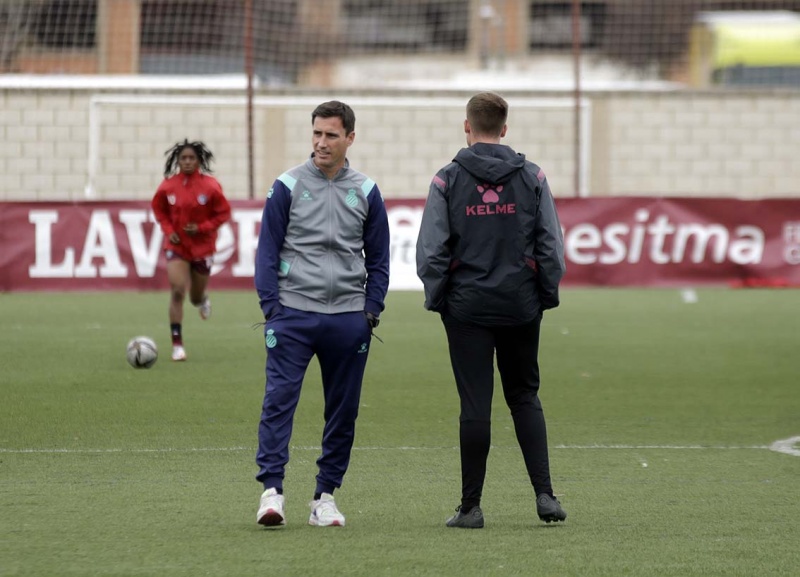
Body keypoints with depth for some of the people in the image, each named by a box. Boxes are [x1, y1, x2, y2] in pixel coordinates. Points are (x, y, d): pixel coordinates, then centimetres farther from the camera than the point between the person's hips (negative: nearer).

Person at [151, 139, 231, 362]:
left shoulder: (210, 186, -13)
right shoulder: (168, 186, -8)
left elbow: (223, 212, -5)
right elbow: (158, 209, 8)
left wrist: (202, 227, -17)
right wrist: (168, 230, -7)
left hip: (202, 245, 0)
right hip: (177, 245, 0)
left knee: (196, 297, 13)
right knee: (177, 292, -16)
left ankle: (203, 299, 54)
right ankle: (177, 345, -11)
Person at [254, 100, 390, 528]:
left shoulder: (366, 192, 7)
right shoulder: (287, 187, 1)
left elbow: (378, 258, 13)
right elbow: (268, 249, 3)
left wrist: (371, 310, 3)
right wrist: (271, 307, -5)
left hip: (348, 319, 3)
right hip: (293, 314, -3)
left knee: (343, 410, 5)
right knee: (279, 400, -13)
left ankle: (325, 496, 13)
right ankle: (271, 489, -15)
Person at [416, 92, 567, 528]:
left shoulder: (448, 180, -4)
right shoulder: (531, 177, 1)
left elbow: (431, 250, -5)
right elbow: (551, 246, 1)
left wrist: (437, 298, 6)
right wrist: (547, 294, 12)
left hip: (467, 306, -2)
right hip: (521, 305, 2)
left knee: (475, 405, 0)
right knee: (524, 396, 14)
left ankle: (471, 506, 2)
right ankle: (544, 493, 3)